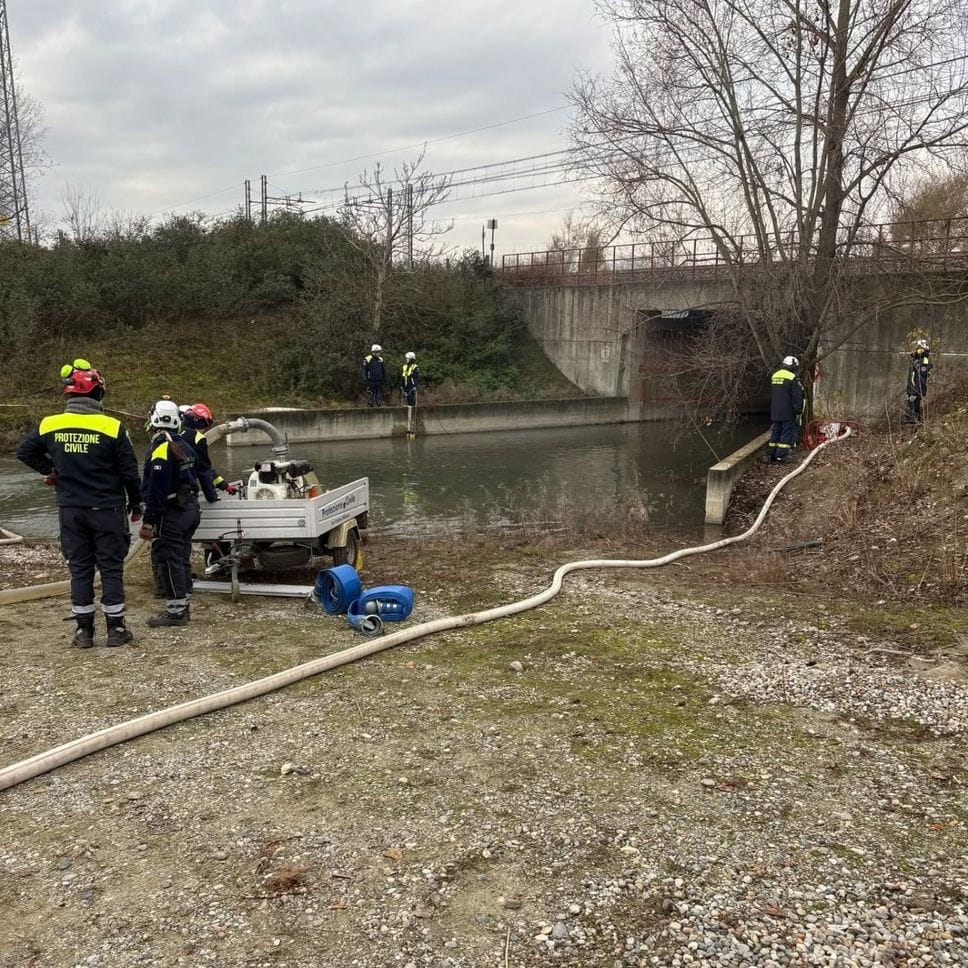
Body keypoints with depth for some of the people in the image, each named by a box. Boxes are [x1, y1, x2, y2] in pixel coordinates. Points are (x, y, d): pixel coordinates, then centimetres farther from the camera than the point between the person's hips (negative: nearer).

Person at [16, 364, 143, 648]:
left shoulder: (51, 425, -3)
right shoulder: (112, 427, -13)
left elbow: (24, 452, 9)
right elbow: (129, 472, -9)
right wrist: (135, 504, 4)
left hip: (70, 510, 3)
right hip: (107, 509, -3)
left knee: (79, 567, 12)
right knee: (111, 567, 6)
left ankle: (83, 629, 17)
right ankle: (115, 629, 11)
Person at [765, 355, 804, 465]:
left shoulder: (774, 376, 12)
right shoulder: (792, 378, -13)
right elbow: (797, 397, -14)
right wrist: (798, 411, -9)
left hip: (775, 413, 7)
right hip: (788, 413, -7)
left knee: (776, 432, 13)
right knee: (788, 433, -2)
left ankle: (771, 455, 14)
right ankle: (781, 456, -6)